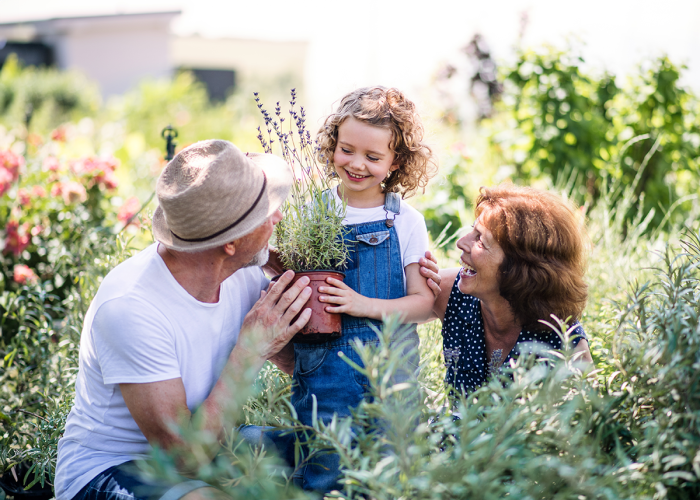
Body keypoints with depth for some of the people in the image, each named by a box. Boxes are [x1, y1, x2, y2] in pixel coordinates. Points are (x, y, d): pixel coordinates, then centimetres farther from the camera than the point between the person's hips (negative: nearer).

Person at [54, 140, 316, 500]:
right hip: (107, 470, -6)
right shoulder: (129, 307, -30)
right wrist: (249, 352, -26)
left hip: (203, 446, 7)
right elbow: (183, 452, -28)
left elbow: (294, 360, 2)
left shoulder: (241, 271, -9)